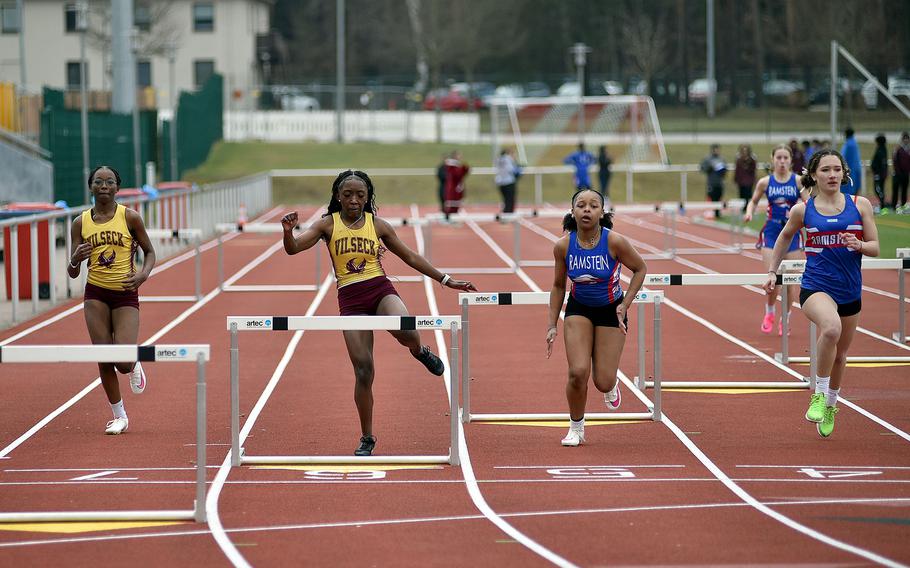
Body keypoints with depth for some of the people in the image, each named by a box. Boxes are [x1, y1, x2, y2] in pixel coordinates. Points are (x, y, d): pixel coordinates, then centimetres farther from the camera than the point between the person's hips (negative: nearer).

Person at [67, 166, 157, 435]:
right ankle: (119, 416, 14)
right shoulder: (81, 223, 2)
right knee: (103, 358, -2)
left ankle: (134, 367, 26)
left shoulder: (129, 217, -3)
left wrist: (143, 274, -12)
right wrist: (76, 259, -19)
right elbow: (72, 273, 4)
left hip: (126, 294, -2)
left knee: (123, 360, -12)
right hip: (96, 294, 2)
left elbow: (149, 251, 8)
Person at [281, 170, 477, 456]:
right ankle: (367, 438, 11)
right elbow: (293, 248, -7)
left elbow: (410, 257, 15)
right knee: (363, 371, -5)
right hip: (350, 299, 0)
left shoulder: (378, 225, 7)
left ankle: (420, 351, 6)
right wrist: (288, 231, -31)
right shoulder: (328, 225, 3)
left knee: (405, 331, -34)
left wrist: (446, 280, 14)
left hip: (381, 289, 0)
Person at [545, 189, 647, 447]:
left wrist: (625, 304, -14)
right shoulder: (563, 246, -16)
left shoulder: (614, 242, -23)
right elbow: (558, 286, 0)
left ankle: (611, 386, 37)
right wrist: (552, 325, -2)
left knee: (603, 382, -3)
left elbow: (640, 269, -6)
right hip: (579, 309, 1)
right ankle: (576, 428, 9)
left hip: (610, 310, -1)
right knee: (578, 372, -15)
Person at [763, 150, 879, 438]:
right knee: (831, 328, -35)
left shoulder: (860, 205, 1)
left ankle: (831, 405, 43)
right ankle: (819, 394, -18)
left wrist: (858, 244, -17)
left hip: (850, 292, 3)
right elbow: (784, 238, 19)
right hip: (816, 287, -3)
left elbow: (875, 248, 3)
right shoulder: (802, 210, 0)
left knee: (840, 354, 16)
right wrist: (772, 271, 18)